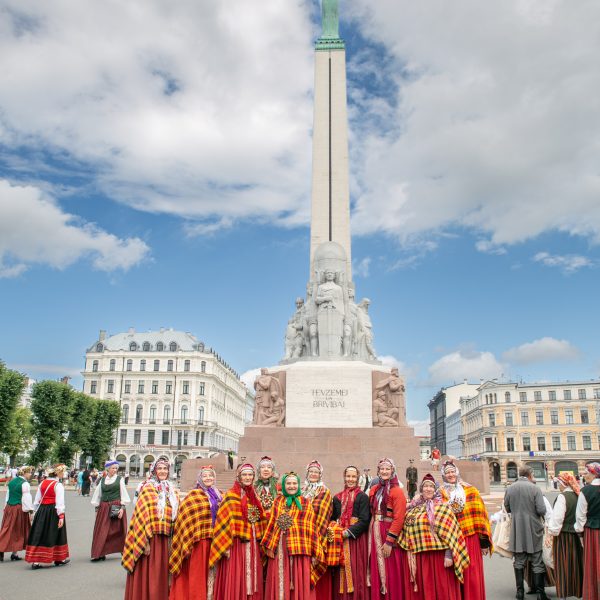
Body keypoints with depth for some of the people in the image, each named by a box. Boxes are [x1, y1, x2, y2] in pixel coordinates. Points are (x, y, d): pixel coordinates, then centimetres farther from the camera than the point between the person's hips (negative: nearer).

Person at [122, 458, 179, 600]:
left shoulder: (173, 492, 13)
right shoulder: (147, 489, -4)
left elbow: (176, 517, 14)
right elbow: (142, 516, -10)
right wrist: (144, 541, -17)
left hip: (165, 541, 5)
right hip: (150, 539, -5)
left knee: (161, 576, 10)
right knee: (147, 575, 0)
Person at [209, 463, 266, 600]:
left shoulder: (254, 495, 13)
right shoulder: (231, 496, -5)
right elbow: (226, 521, -11)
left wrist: (260, 541, 12)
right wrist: (227, 545, -18)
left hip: (252, 544, 6)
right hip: (237, 543, -6)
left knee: (252, 578, 7)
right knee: (236, 580, -5)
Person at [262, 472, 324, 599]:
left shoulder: (305, 503, 4)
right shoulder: (278, 501, 11)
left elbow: (311, 529, 1)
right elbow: (271, 524, 9)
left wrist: (315, 553, -3)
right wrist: (268, 546, 0)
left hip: (299, 549, -2)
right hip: (279, 548, 2)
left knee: (299, 584, 2)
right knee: (280, 583, 5)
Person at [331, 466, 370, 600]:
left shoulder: (362, 497, 0)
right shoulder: (337, 498, 14)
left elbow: (364, 520, -9)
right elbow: (333, 519, 16)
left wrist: (349, 532, -16)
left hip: (356, 539, -4)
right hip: (339, 540, 4)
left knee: (355, 572, -4)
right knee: (340, 573, 3)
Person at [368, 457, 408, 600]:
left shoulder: (397, 491, -9)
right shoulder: (374, 490, 10)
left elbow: (398, 518, -14)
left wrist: (389, 541, -18)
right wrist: (372, 533, 3)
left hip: (390, 534, -6)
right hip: (375, 535, 6)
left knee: (391, 573, 1)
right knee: (377, 571, 10)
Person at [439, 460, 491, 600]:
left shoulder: (470, 491, 3)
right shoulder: (440, 494, 5)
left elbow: (480, 515, 2)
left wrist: (484, 541, -1)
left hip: (470, 538, 0)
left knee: (472, 575, 1)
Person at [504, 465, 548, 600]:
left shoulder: (510, 488, -1)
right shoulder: (535, 488, -12)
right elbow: (542, 510, -14)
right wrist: (532, 509, 7)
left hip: (517, 530, 3)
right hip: (533, 530, -3)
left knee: (519, 562, 12)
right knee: (537, 562, 7)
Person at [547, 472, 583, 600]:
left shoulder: (562, 497, -17)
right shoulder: (578, 496, 1)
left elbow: (557, 518, -18)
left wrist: (552, 532, -8)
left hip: (563, 536, -6)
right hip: (576, 536, 6)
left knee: (563, 565, 4)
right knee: (575, 564, 16)